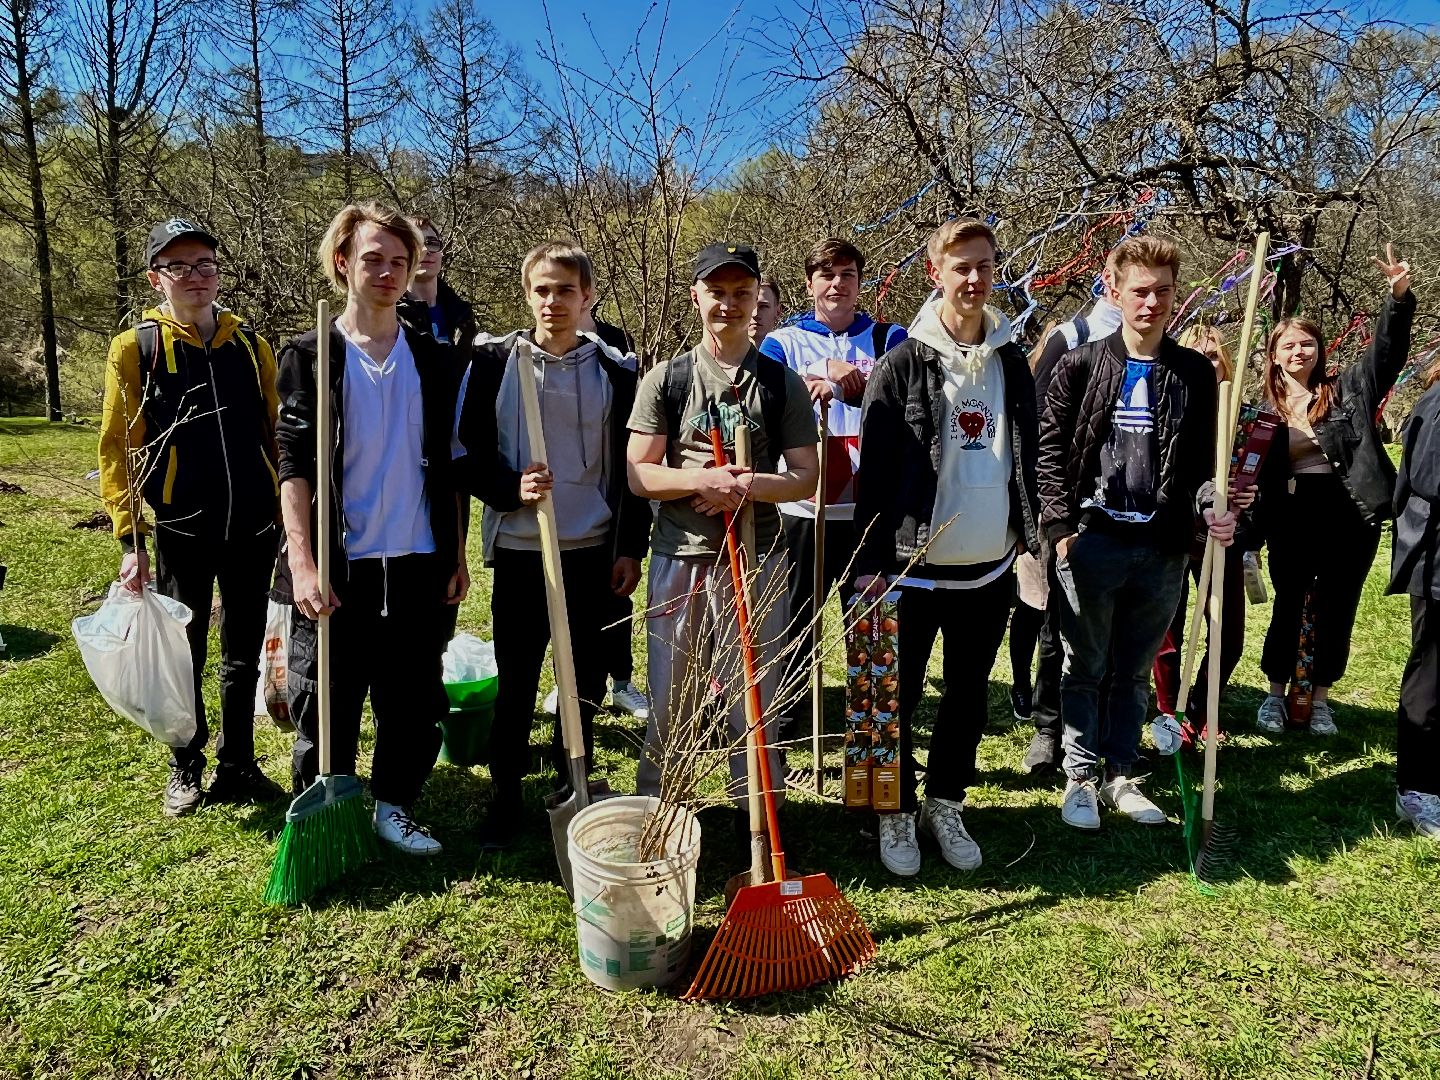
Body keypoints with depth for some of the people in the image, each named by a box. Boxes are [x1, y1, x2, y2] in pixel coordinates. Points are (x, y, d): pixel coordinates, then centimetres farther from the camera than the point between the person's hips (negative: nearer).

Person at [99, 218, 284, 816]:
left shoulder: (251, 344, 7)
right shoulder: (136, 347, -2)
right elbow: (117, 449, -3)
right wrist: (130, 542, -8)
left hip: (253, 526, 2)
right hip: (182, 530, -2)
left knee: (243, 654, 12)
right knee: (184, 654, 10)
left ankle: (237, 765, 28)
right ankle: (185, 769, 29)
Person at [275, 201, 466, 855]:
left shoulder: (432, 359, 9)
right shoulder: (310, 356, 0)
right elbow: (294, 466, -6)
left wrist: (456, 557, 10)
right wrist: (302, 564, -15)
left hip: (417, 566, 3)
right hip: (337, 567, -3)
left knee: (416, 703, 10)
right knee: (327, 707, 6)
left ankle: (393, 807, 29)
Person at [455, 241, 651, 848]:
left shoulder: (614, 370, 4)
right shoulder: (494, 360, 1)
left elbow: (631, 468, 5)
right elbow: (469, 451, 3)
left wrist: (630, 548, 2)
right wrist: (510, 489, -16)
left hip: (593, 551, 1)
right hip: (517, 548, -1)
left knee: (586, 679, 10)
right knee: (515, 679, 6)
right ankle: (506, 795, 22)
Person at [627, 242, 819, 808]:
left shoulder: (783, 382, 5)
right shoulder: (665, 379, 5)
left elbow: (806, 476, 2)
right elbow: (638, 474, 0)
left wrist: (747, 485, -16)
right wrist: (700, 480, -18)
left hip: (757, 558, 0)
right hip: (680, 556, 0)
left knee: (755, 697, 7)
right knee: (671, 699, 8)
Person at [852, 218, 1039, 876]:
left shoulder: (1011, 362, 8)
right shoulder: (904, 363, -6)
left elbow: (1028, 459, 16)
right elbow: (873, 471, -8)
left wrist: (1028, 536, 12)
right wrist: (871, 563, -11)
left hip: (990, 568, 5)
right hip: (915, 567, -4)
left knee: (969, 692, 15)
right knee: (898, 696, 7)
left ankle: (946, 806, 32)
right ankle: (897, 812, 25)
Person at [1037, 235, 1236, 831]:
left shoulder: (1195, 373, 6)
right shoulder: (1081, 364, -1)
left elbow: (1203, 458, 8)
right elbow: (1050, 450, -1)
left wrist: (1212, 506, -12)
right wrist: (1061, 527, -8)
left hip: (1162, 547, 3)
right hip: (1091, 541, -2)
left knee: (1135, 672, 14)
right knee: (1085, 668, 7)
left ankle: (1119, 776, 28)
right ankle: (1080, 777, 21)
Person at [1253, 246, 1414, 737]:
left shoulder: (1346, 389, 4)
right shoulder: (1264, 404, 5)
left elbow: (1386, 351, -8)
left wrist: (1399, 297, -23)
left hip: (1349, 514, 0)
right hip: (1291, 518, 0)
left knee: (1337, 608, 9)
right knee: (1288, 606, 8)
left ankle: (1320, 699, 23)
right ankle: (1275, 694, 23)